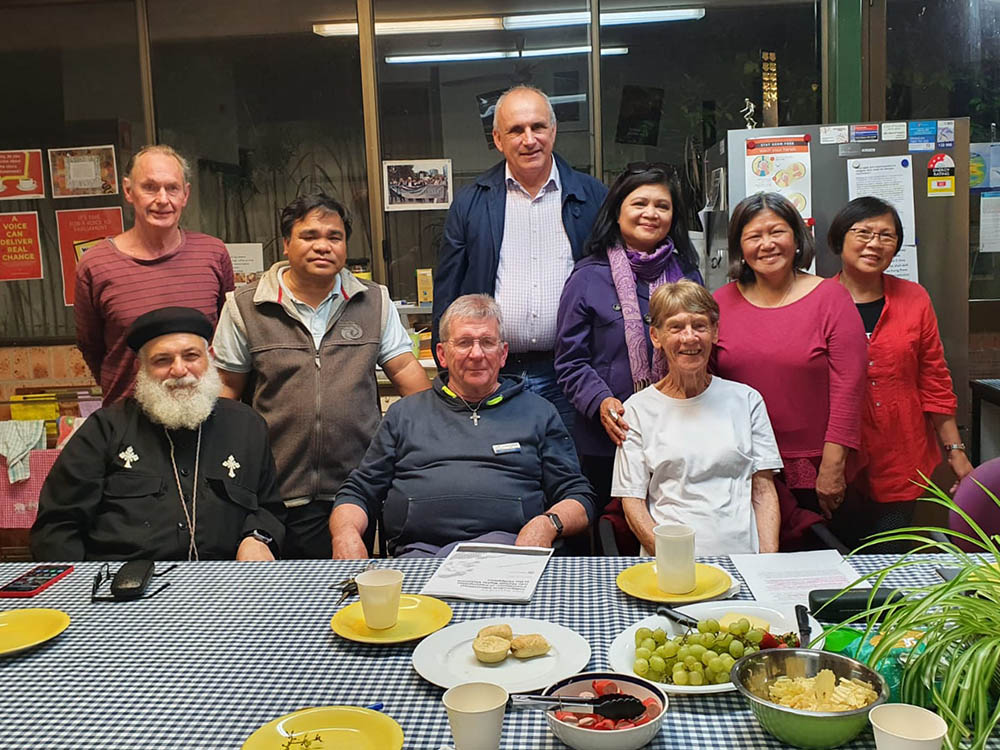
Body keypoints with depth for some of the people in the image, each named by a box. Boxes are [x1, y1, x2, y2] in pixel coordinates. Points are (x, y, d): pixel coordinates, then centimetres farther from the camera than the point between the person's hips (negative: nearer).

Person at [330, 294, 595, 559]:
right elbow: (358, 492, 21)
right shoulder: (404, 414, 23)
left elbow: (580, 497, 15)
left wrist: (547, 524, -9)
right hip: (419, 549, 1)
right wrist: (346, 534, -2)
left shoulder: (539, 413, 20)